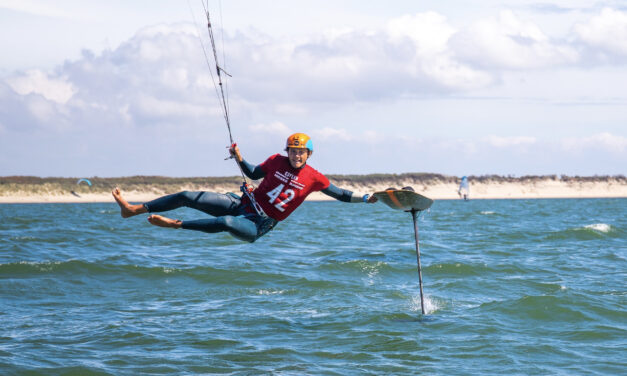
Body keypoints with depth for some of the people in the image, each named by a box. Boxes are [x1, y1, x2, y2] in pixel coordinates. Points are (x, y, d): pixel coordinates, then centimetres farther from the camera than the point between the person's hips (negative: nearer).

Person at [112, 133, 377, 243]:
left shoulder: (313, 178, -3)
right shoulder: (277, 161, 7)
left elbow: (339, 194, 6)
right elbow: (254, 173, 21)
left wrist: (366, 198, -2)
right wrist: (239, 159, 5)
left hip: (257, 226, -4)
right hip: (242, 204, 4)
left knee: (226, 223, -40)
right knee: (188, 197, -10)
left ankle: (174, 224, -33)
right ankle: (133, 209, -9)